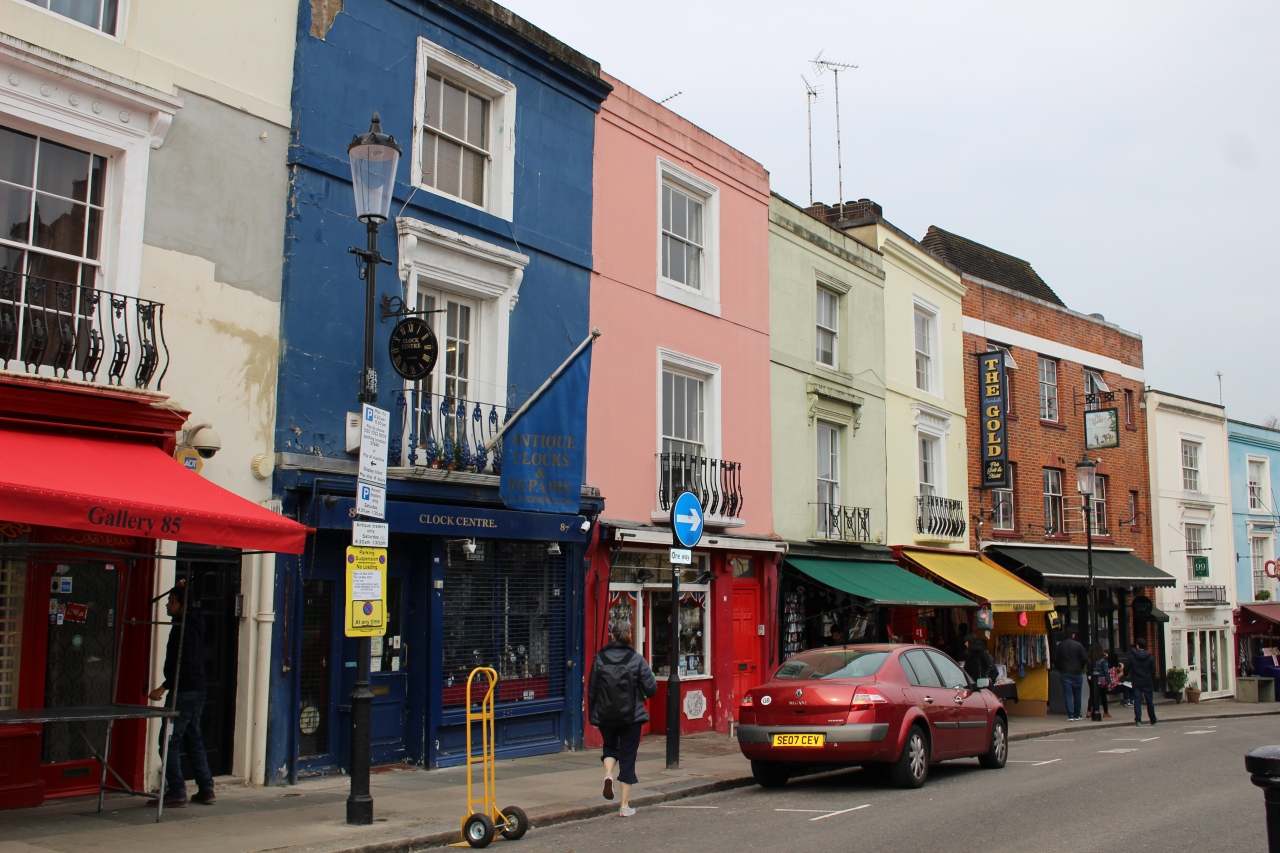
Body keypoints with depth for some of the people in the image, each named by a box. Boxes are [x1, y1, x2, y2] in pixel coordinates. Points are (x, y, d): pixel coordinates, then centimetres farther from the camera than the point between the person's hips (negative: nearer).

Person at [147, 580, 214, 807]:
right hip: (197, 691, 10)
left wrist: (164, 687, -25)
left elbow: (184, 664, -24)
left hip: (184, 693, -10)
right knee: (193, 740, 16)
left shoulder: (184, 629, -16)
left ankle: (176, 793, -5)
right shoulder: (194, 623, 11)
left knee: (169, 741, -5)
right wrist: (183, 590, 27)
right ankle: (206, 790, 18)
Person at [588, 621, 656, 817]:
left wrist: (592, 716, 13)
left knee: (610, 747, 26)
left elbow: (591, 690, 2)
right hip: (631, 716, -1)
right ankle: (625, 805, 10)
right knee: (628, 757, 8)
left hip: (605, 717, 1)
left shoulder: (599, 659, -4)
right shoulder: (636, 660, -9)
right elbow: (650, 689, -8)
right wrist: (652, 679, 15)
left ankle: (608, 773, -4)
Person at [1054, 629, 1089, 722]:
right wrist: (1081, 668, 10)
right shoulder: (1078, 645, -7)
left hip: (1065, 673, 1)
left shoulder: (1060, 645, 1)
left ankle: (1070, 715, -9)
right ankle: (1077, 715, 19)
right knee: (1077, 694, 12)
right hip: (1076, 673, -1)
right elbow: (1085, 659, -7)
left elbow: (1055, 658, 2)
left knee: (1067, 694, -1)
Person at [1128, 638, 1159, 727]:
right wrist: (1153, 683, 9)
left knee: (1137, 701, 0)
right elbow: (1153, 672, 1)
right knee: (1149, 701, 11)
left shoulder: (1131, 656, -6)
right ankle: (1153, 720, 22)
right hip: (1147, 682, 1)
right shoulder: (1150, 657, -1)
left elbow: (1127, 668, -2)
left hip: (1136, 682, -1)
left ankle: (1138, 720, -6)